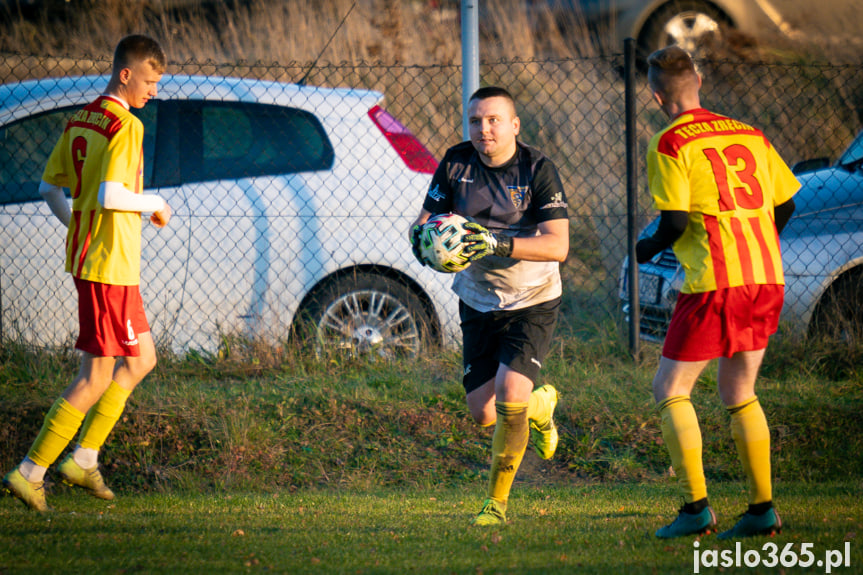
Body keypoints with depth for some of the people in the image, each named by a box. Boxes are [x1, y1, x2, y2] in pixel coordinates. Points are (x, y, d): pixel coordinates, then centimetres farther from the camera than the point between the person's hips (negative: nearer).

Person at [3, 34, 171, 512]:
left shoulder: (80, 122, 11)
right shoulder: (126, 127, -17)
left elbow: (49, 188, 16)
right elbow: (110, 195, -27)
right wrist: (154, 204, -11)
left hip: (84, 255, 10)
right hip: (111, 266, -10)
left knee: (141, 359, 20)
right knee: (96, 377, -5)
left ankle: (83, 458, 17)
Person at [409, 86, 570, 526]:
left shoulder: (538, 169, -16)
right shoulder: (456, 164, -4)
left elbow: (557, 246, -23)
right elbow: (424, 219, 2)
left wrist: (498, 244, -36)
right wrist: (422, 236, -24)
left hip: (532, 302, -4)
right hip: (478, 303, 4)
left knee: (510, 392, -21)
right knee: (482, 413, 1)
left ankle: (497, 502, -3)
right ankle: (540, 406, 38)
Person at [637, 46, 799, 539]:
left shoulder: (670, 146, -6)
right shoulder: (749, 135, 13)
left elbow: (675, 222, -13)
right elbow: (785, 203, 15)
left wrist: (646, 250, 7)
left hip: (715, 283, -7)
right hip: (767, 279, 7)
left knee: (670, 390, 4)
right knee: (739, 392, 17)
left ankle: (697, 506, -5)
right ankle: (763, 508, 11)